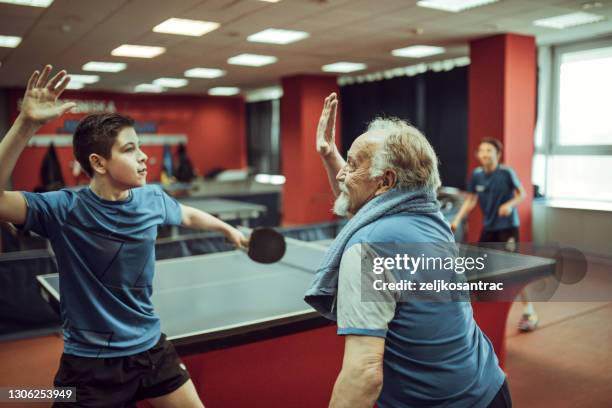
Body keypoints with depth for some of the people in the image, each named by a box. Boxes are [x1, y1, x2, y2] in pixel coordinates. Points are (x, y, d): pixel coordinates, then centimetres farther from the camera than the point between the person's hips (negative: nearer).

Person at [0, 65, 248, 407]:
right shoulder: (65, 210, -18)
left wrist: (228, 229, 28)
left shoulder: (152, 199, -6)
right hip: (89, 361, -4)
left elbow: (188, 215, 15)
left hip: (151, 348, 4)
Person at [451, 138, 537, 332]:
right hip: (488, 227, 5)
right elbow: (470, 201, 5)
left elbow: (522, 194, -5)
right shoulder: (476, 175, -1)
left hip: (507, 226, -5)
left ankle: (529, 312, 2)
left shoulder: (506, 172, -14)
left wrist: (510, 204, -25)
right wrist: (457, 220, -4)